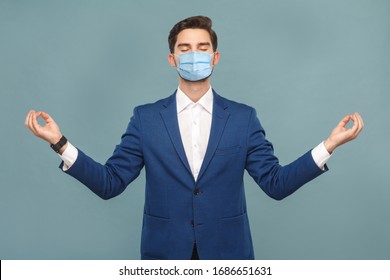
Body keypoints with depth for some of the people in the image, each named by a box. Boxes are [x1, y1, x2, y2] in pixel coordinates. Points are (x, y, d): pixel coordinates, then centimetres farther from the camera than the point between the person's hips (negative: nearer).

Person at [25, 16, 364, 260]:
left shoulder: (244, 118, 1)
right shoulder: (145, 118, 1)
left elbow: (276, 183, -3)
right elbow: (109, 183, -3)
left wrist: (329, 144, -14)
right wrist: (61, 143, -15)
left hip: (227, 253, 1)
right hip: (165, 253, 0)